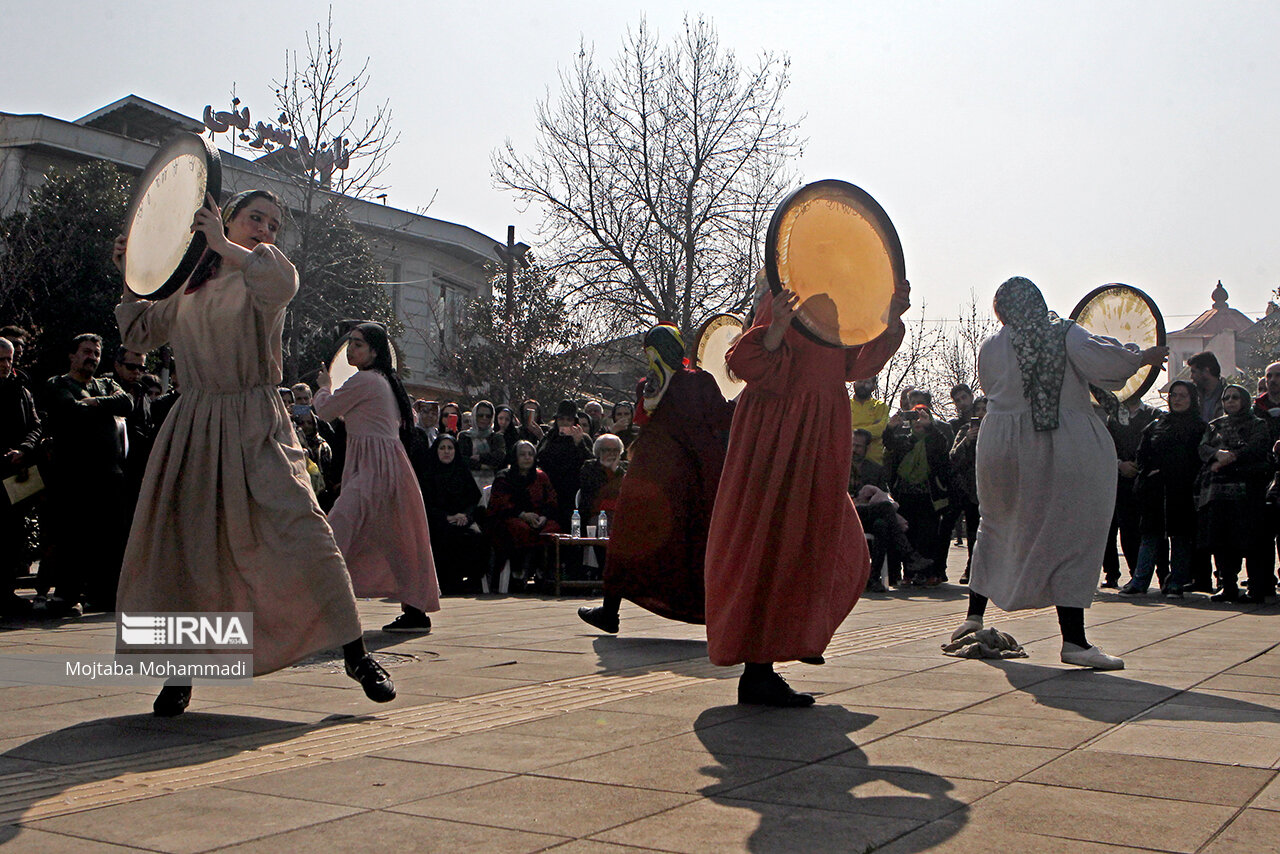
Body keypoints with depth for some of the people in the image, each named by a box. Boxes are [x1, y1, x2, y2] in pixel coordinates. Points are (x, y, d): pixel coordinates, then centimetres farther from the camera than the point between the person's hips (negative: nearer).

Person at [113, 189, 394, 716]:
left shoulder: (261, 264, 3)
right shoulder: (189, 282, 15)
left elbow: (282, 282, -24)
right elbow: (141, 335, 29)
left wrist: (222, 245, -15)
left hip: (255, 426, -4)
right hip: (193, 426, 4)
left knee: (302, 530, -15)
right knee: (178, 543, 2)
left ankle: (356, 655, -7)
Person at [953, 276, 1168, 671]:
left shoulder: (991, 347, 3)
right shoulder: (1067, 334, -2)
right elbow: (1099, 359, -18)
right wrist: (1142, 358, -2)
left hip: (1004, 447, 3)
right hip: (1067, 448, -3)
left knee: (996, 526, 22)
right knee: (1070, 535, -1)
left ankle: (974, 615, 25)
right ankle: (1073, 640, -7)